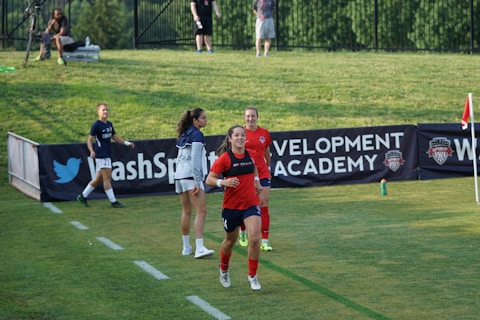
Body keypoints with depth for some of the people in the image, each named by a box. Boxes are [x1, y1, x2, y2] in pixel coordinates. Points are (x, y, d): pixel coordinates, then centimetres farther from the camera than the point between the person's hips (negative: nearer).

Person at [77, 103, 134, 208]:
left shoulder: (109, 124, 14)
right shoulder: (96, 125, -9)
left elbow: (115, 137, 24)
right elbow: (90, 140, -11)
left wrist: (127, 143, 15)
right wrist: (92, 151, -27)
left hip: (107, 155, 8)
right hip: (101, 155, -8)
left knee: (99, 179, 13)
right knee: (107, 178, -8)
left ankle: (83, 196, 23)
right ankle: (113, 201, -5)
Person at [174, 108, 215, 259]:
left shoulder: (183, 135, 17)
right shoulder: (197, 135, -8)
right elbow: (195, 159, -15)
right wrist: (197, 182, -17)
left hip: (180, 175, 9)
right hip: (191, 176, -9)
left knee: (186, 211, 15)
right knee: (201, 211, -14)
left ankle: (186, 247, 19)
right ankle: (199, 248, -24)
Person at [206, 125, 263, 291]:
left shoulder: (250, 155, 3)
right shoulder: (224, 158, -11)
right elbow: (209, 179, -13)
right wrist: (223, 182, -31)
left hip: (251, 204, 2)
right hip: (231, 206, -2)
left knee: (254, 239, -16)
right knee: (230, 241, 15)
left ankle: (252, 276, -1)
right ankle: (224, 270, 44)